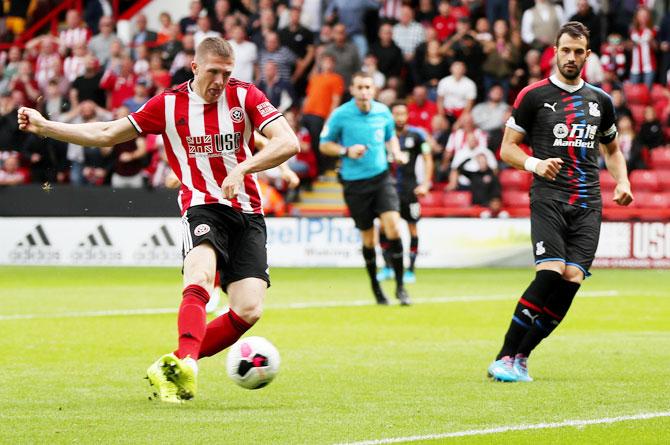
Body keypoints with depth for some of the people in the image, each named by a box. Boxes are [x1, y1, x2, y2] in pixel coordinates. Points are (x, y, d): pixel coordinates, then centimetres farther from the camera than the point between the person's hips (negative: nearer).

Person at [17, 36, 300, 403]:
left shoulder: (245, 96, 0)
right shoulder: (169, 104, 3)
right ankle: (185, 363, -50)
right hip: (202, 207, -1)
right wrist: (45, 127, 7)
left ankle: (171, 370, 0)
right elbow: (108, 135, 12)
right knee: (200, 276, -33)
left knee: (248, 311, -13)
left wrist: (241, 168, -23)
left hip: (248, 212, 1)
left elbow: (288, 143, -10)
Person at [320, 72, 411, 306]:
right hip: (355, 183, -2)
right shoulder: (340, 115, -6)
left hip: (381, 177, 2)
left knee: (393, 227, -15)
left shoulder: (383, 111, 3)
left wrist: (396, 153, 1)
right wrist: (346, 151, -14)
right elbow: (324, 145, 3)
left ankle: (400, 286, -5)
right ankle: (376, 288, 25)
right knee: (368, 238, 5)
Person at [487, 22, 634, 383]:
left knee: (573, 277, -12)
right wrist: (535, 164, -13)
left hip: (588, 204, 4)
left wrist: (622, 182, 10)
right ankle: (505, 358, -14)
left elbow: (611, 150, 29)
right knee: (550, 272, -21)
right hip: (548, 197, -4)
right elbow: (507, 148, 6)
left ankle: (520, 357, -3)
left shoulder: (600, 100, 16)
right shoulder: (534, 96, 3)